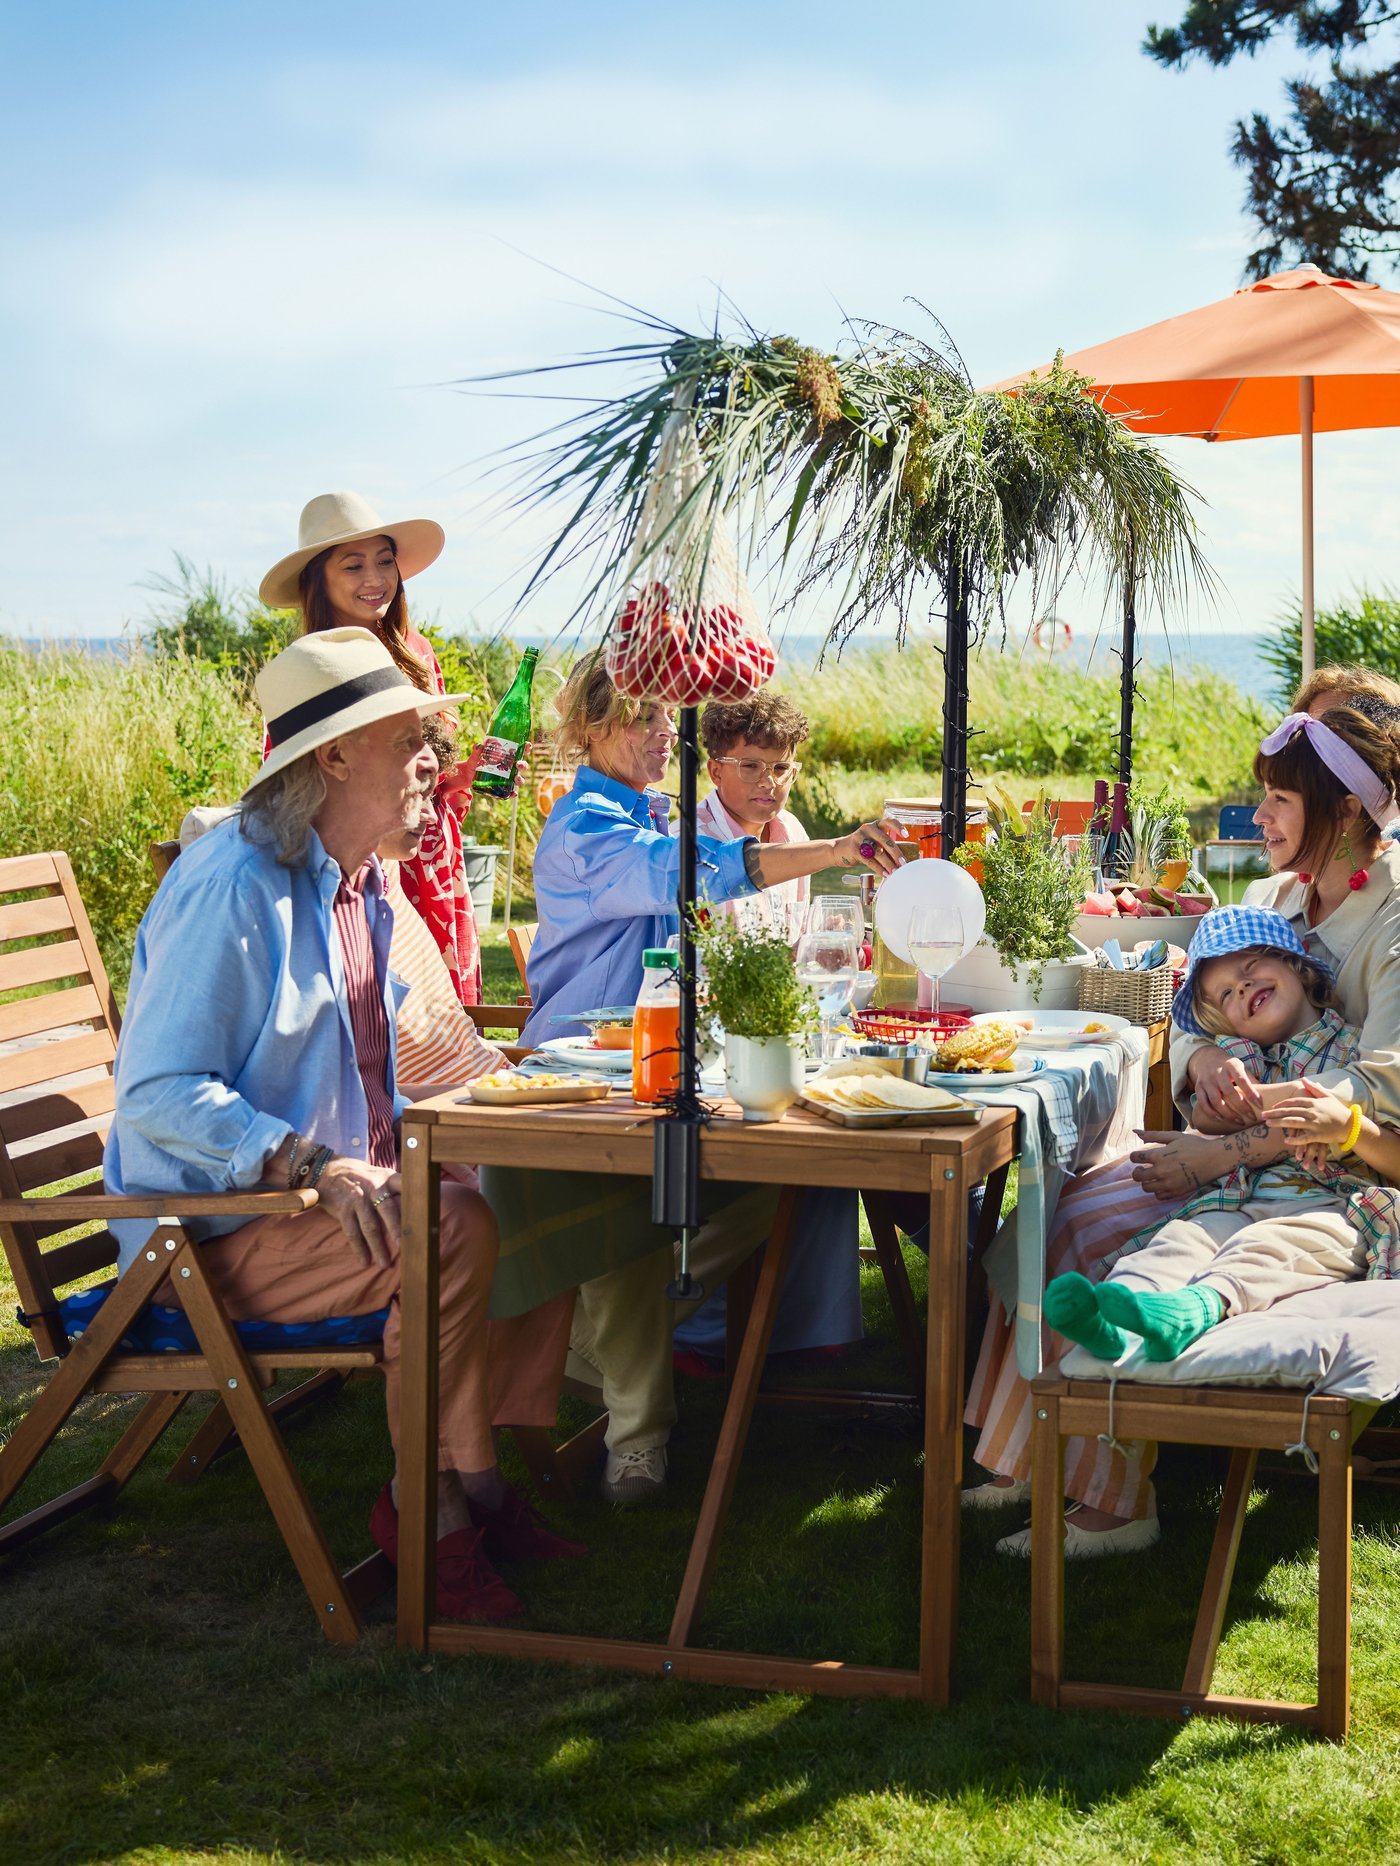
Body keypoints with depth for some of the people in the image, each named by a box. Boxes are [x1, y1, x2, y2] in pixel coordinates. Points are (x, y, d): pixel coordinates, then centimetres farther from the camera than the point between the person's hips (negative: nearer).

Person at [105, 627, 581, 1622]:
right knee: (457, 1235, -28)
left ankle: (490, 1474, 0)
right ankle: (432, 1510, -11)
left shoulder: (362, 885, 12)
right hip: (215, 1234, -9)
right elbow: (158, 1091, -25)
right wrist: (314, 1164, -32)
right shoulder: (231, 886, -19)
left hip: (338, 1191, 9)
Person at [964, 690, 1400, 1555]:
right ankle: (1033, 1460, -5)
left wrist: (1225, 1153, -26)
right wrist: (1204, 1060, -16)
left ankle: (1114, 1502, -15)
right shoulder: (1269, 899, 12)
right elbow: (1189, 1018, 11)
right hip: (1237, 1148, 7)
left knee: (1101, 1233, -23)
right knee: (1054, 1215, -13)